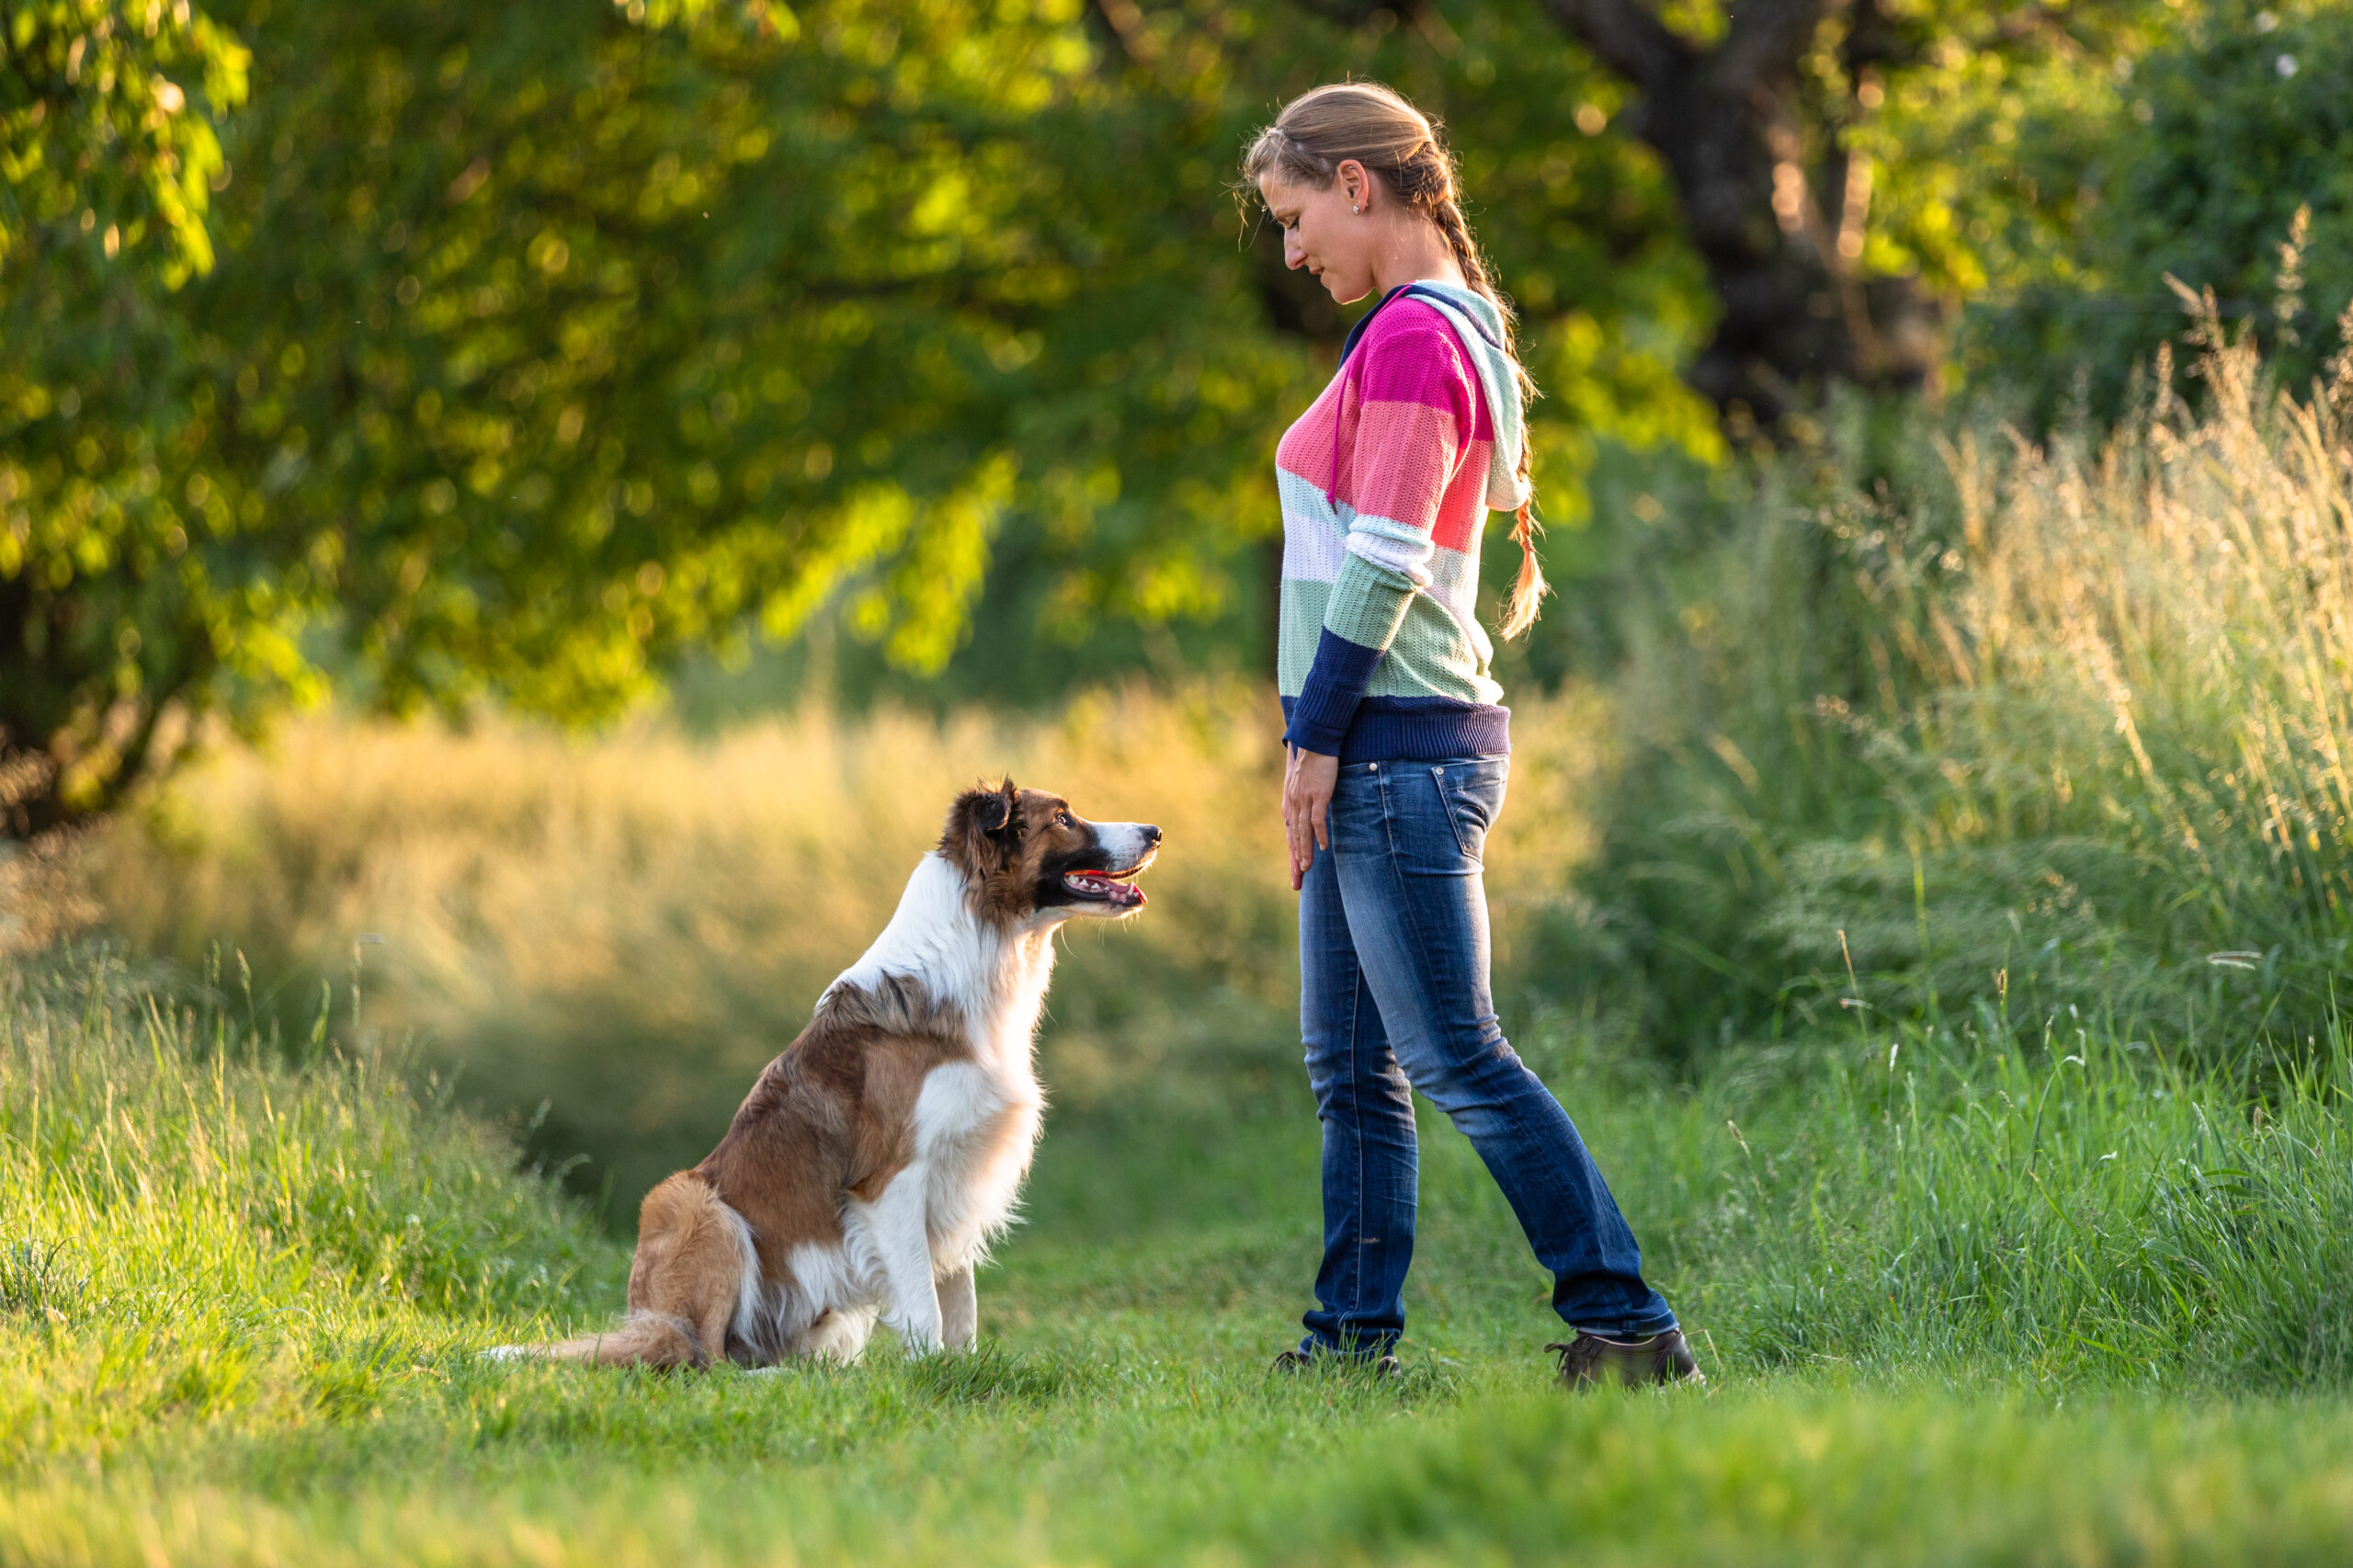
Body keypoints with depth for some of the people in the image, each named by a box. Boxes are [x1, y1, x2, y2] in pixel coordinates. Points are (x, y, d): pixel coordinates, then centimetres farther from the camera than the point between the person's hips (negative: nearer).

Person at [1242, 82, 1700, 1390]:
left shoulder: (1412, 339, -14)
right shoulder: (1452, 328, 17)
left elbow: (1382, 561, -19)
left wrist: (1317, 734, -14)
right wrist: (1327, 740, 19)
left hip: (1398, 743, -10)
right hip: (1386, 749, 10)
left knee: (1458, 1058, -9)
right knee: (1351, 1062, 11)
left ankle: (1626, 1322, -7)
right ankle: (1358, 1332, 15)